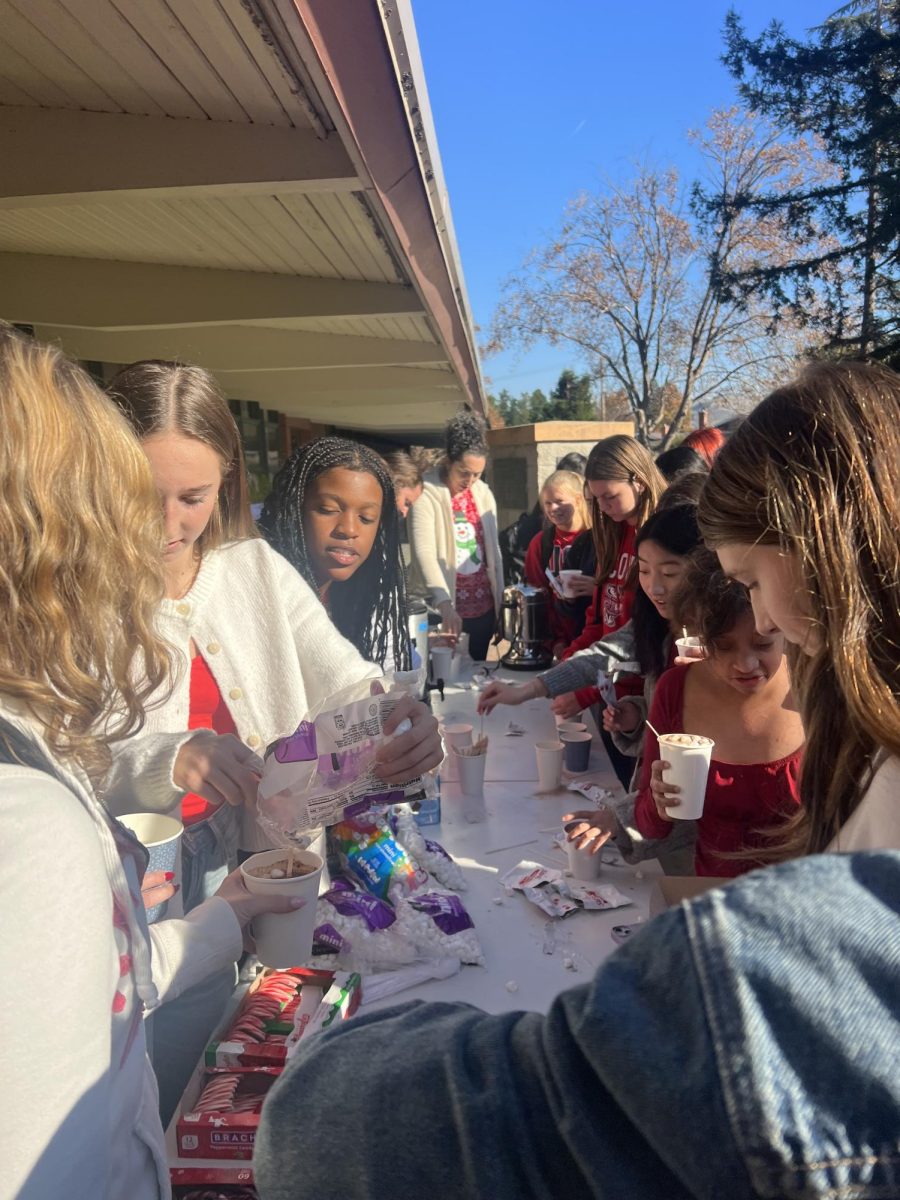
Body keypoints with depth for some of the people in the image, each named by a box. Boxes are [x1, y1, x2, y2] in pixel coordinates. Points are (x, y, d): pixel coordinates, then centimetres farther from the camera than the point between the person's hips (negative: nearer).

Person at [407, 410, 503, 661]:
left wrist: (500, 599, 12)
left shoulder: (484, 494, 8)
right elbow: (424, 553, -23)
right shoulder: (426, 493, -12)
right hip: (441, 611, -5)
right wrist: (444, 604, -35)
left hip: (483, 608, 6)